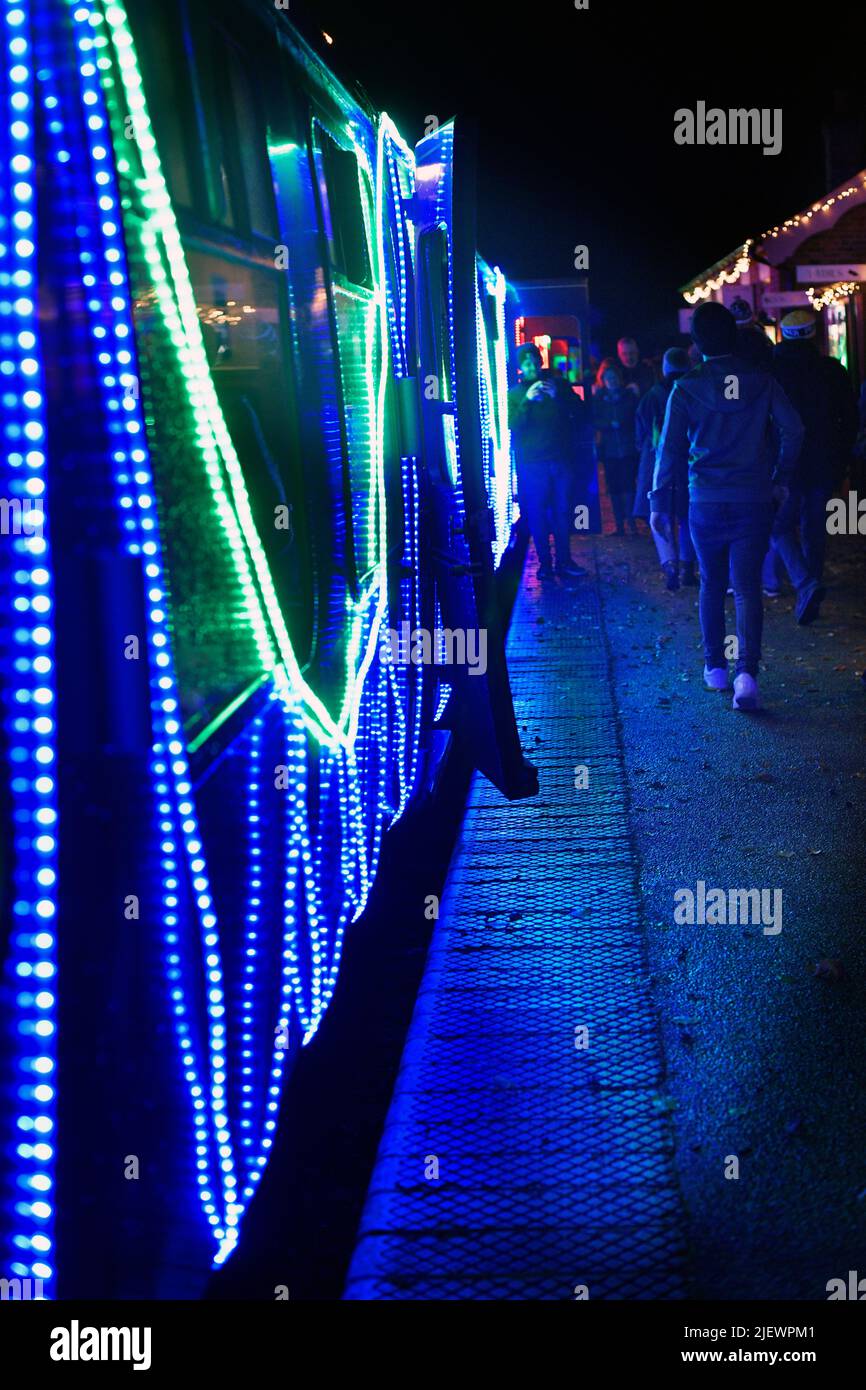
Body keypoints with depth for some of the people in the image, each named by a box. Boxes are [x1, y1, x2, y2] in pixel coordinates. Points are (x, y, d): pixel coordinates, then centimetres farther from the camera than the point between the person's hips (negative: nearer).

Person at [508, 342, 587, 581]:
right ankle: (545, 563, 5)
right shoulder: (515, 394, 7)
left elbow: (579, 409, 0)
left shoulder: (557, 384, 10)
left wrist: (558, 396, -15)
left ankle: (564, 561, 12)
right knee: (537, 514, -2)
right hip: (532, 463, -1)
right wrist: (527, 400, -20)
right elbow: (513, 425, -8)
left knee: (563, 511, 3)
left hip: (560, 460, 1)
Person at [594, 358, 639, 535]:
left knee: (628, 485, -8)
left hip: (629, 449, -1)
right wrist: (610, 424, -16)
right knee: (614, 488, 3)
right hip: (609, 450, 2)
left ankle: (632, 523, -2)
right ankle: (619, 525, 9)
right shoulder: (598, 399, 6)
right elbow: (594, 421, -1)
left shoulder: (630, 396, 5)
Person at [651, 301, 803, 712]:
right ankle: (747, 672, -17)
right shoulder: (762, 381, 0)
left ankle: (715, 667, 22)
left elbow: (670, 448, -4)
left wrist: (658, 501, 3)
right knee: (747, 587, -2)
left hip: (706, 503, 0)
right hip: (754, 501, 0)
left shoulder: (686, 388, -4)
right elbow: (792, 430, -4)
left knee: (712, 585, 15)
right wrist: (781, 478, 9)